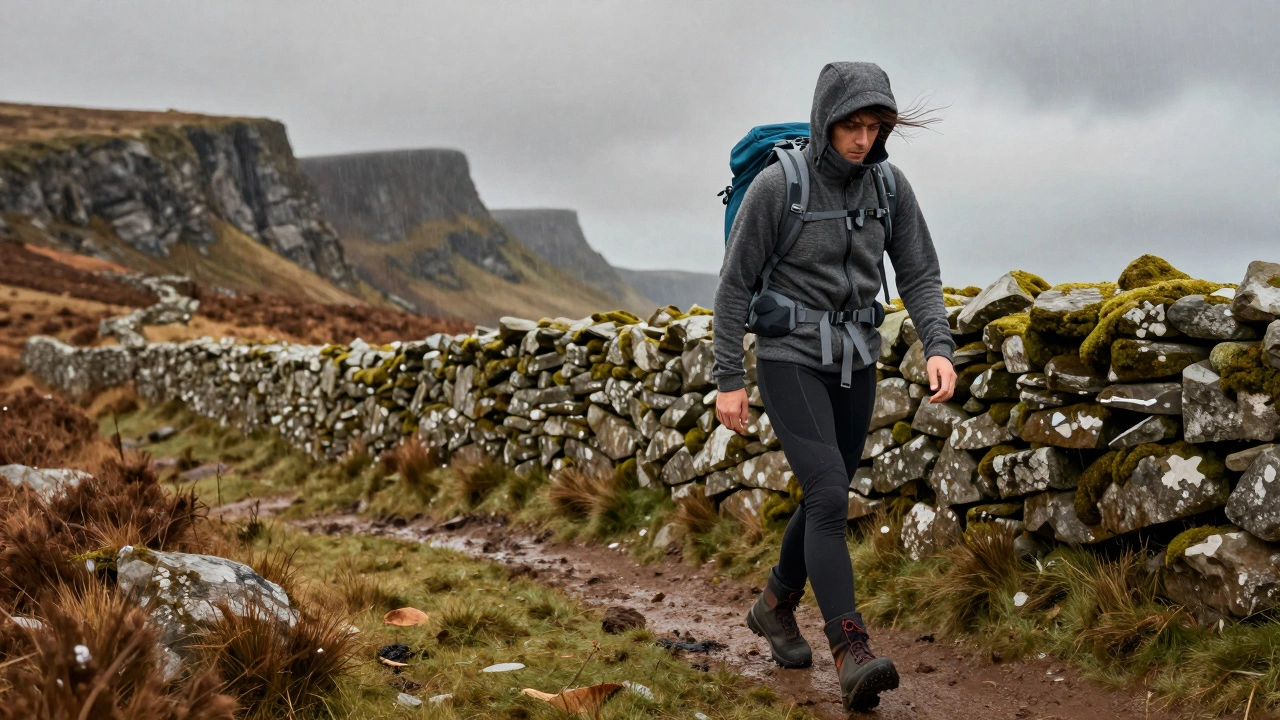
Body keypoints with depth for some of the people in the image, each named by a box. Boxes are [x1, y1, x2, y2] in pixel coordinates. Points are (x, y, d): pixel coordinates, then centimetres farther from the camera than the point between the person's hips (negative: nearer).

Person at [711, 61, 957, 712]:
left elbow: (920, 276, 1)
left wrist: (938, 350, -16)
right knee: (830, 498, -20)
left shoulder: (891, 186, -2)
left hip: (853, 363, 6)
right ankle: (854, 658, -22)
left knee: (828, 500, 14)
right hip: (788, 362, -5)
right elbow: (734, 283, -10)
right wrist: (728, 381, -11)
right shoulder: (775, 185, -16)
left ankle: (775, 605, 38)